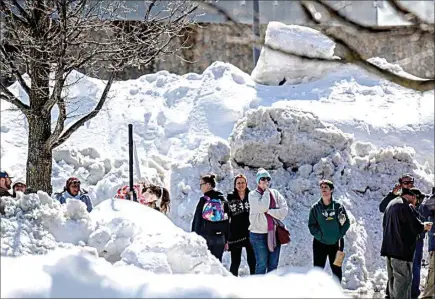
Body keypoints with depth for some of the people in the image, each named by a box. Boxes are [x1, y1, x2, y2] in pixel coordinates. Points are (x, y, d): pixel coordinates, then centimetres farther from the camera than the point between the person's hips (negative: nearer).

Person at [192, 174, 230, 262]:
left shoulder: (203, 200, -6)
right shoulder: (223, 200, 7)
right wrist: (226, 240, 14)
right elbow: (227, 222, 9)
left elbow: (197, 221, -5)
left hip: (205, 237, -4)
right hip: (220, 238, 4)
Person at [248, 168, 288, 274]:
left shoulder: (275, 193, 8)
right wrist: (266, 191, -7)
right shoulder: (253, 194, -1)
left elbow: (284, 210, -1)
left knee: (273, 265, 8)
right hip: (259, 234, -4)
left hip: (274, 233, 4)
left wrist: (269, 211, -12)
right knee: (262, 264, -2)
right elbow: (262, 207, -18)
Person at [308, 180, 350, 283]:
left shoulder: (338, 206, 0)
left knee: (336, 269, 6)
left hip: (336, 243, 0)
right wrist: (319, 235, -12)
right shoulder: (315, 208, 1)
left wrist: (339, 235, -9)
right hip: (320, 243, 0)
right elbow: (311, 225, 2)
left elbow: (346, 223, 2)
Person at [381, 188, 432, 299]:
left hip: (389, 247, 9)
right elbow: (416, 226, -19)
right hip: (402, 249, -9)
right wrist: (425, 227, 2)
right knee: (403, 278, -6)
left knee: (393, 279, 15)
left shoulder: (391, 204, 16)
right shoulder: (407, 206, -14)